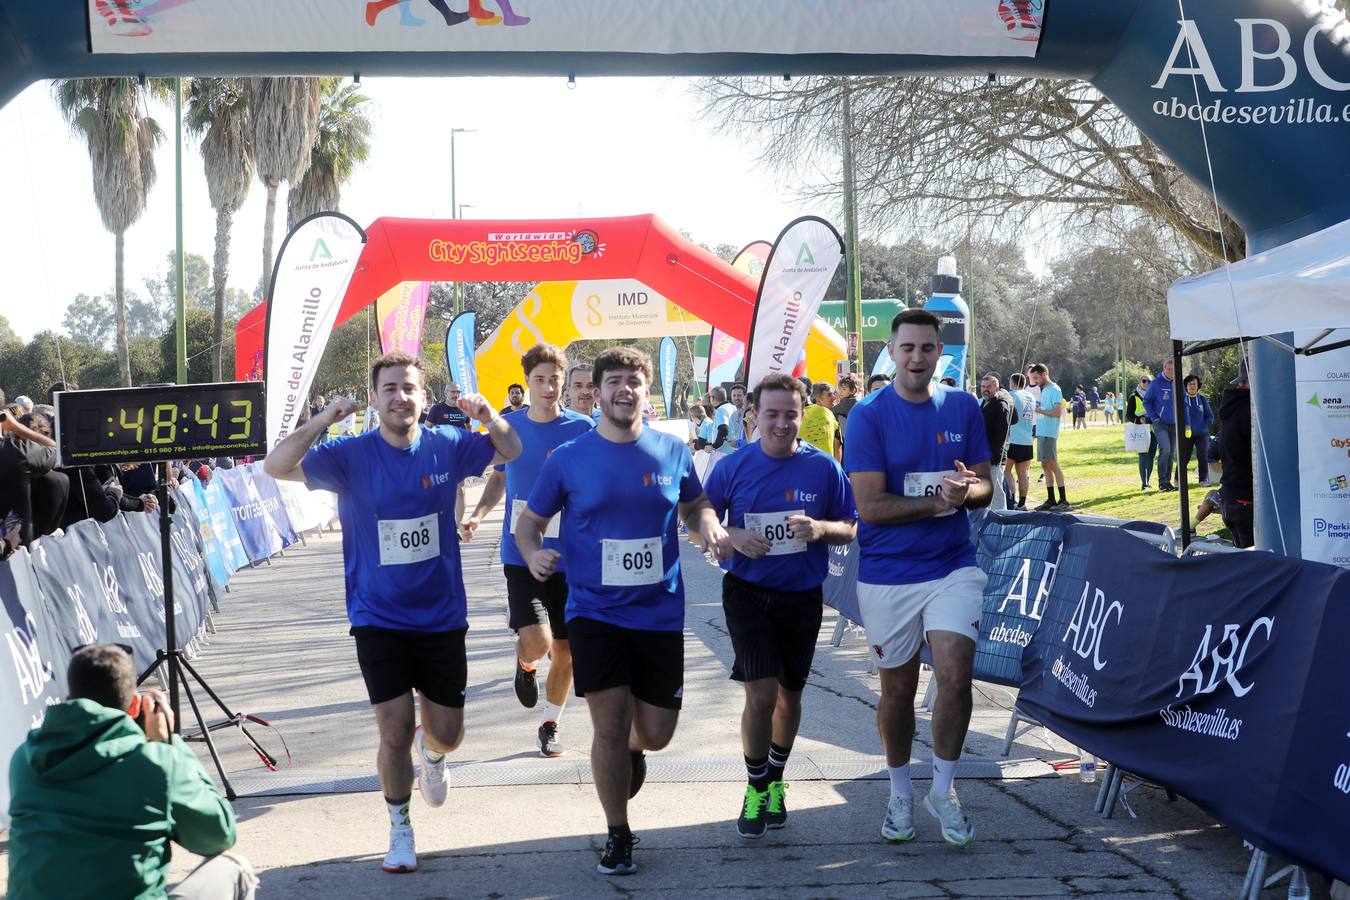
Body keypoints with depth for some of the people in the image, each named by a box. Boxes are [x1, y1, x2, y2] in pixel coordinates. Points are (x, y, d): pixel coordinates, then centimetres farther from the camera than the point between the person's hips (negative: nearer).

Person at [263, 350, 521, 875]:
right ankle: (400, 827, 21)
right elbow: (276, 467, -19)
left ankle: (432, 754, 48)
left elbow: (513, 452, 9)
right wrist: (322, 421, -34)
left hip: (441, 616, 2)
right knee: (394, 733, -4)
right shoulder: (352, 456, -10)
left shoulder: (447, 446, -4)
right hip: (378, 619, -2)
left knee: (447, 732, 9)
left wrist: (489, 417, -14)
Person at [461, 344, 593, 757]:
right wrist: (478, 514, 0)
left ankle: (550, 725, 29)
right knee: (536, 641, -17)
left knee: (564, 649, 7)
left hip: (569, 556, 0)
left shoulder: (583, 429, -5)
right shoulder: (508, 427, 0)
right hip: (521, 551, 0)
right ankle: (525, 665, 20)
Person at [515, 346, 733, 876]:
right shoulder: (568, 460, -4)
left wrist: (710, 529, -5)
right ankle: (618, 837, 13)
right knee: (610, 725, -7)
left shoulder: (672, 453, 1)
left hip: (661, 613, 2)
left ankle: (630, 752, 44)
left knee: (655, 732, 5)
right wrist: (533, 553, -16)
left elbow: (696, 505, 17)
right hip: (595, 611, -2)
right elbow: (529, 522, 6)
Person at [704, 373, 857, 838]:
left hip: (802, 595, 2)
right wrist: (733, 537, -16)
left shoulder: (823, 467, -4)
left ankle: (776, 780, 38)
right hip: (748, 593, -2)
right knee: (761, 694, -12)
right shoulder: (734, 467, -5)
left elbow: (851, 529, 2)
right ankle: (756, 788, 8)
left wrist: (821, 528, -19)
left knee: (789, 694, 16)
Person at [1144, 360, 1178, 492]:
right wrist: (1154, 417, -9)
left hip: (1174, 425, 5)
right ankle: (1162, 481, -13)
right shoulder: (1157, 383, -7)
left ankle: (1168, 481, 17)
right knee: (1165, 450, -18)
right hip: (1160, 424, -5)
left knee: (1171, 453, 9)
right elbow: (1146, 401, -2)